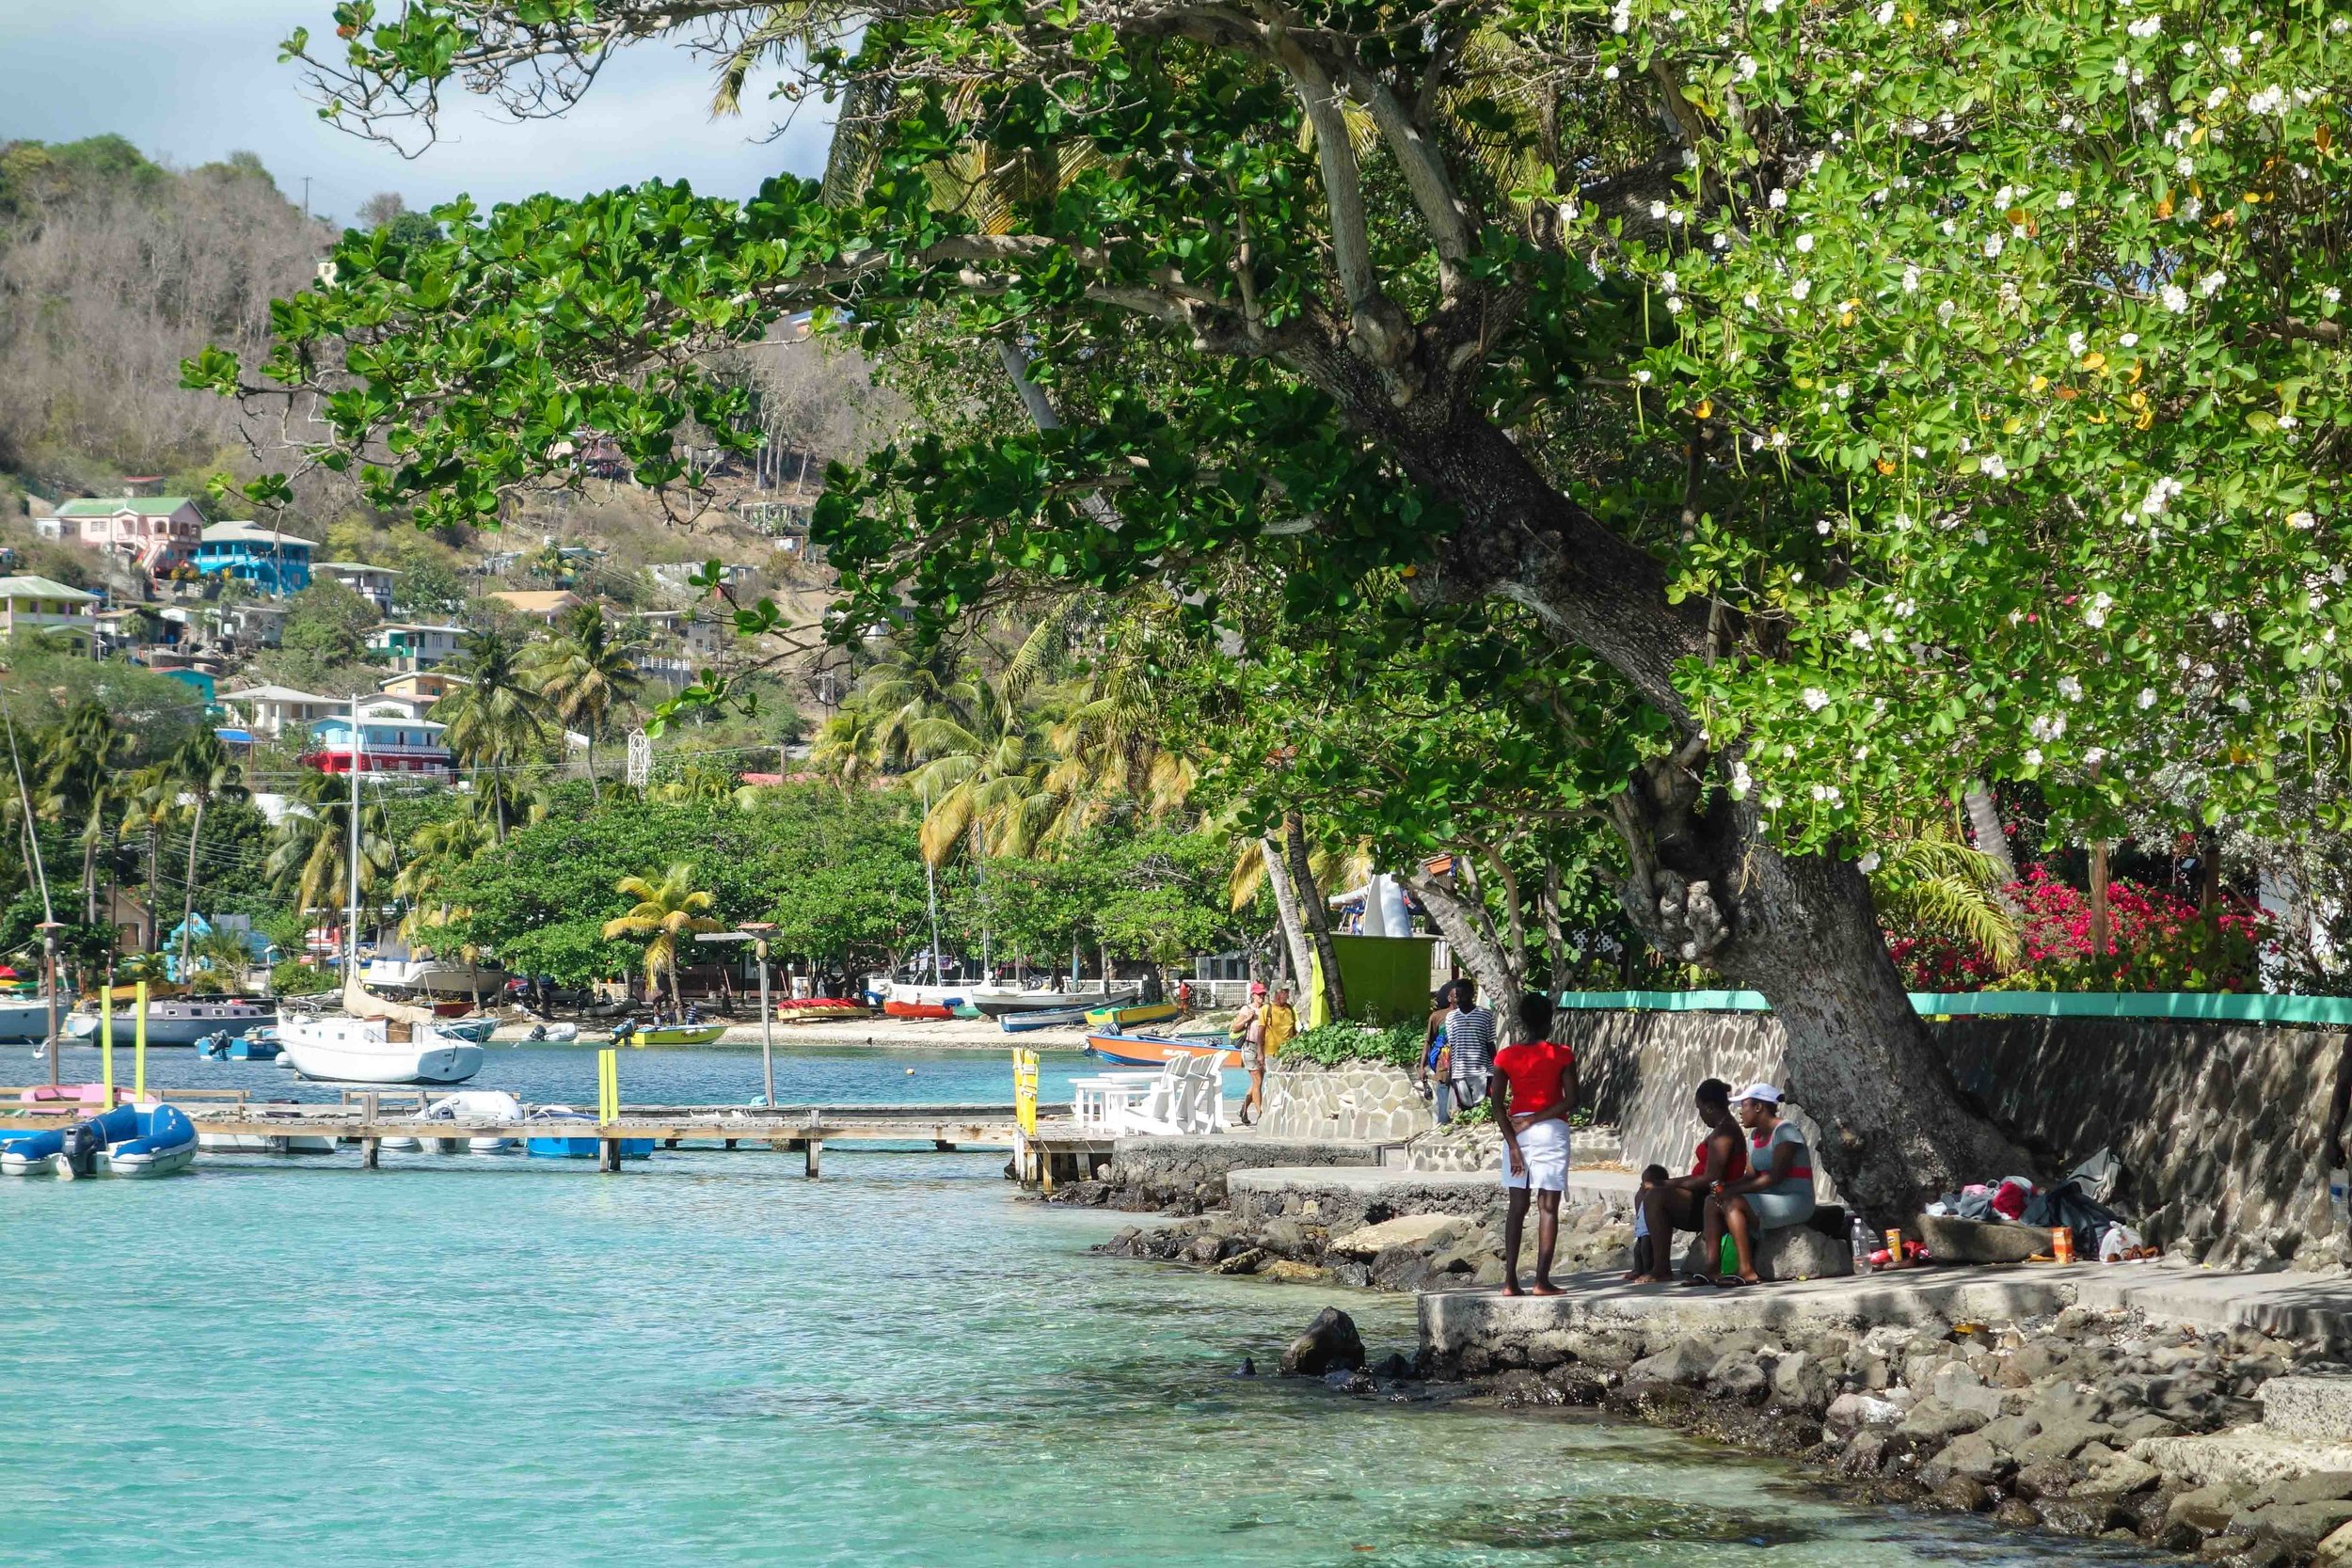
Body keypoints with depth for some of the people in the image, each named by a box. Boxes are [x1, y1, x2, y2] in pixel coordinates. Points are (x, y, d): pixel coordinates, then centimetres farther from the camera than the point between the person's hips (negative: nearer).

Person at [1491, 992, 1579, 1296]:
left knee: (1516, 1207, 8)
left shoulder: (1506, 1056, 3)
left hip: (1516, 1131, 2)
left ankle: (1510, 1280, 2)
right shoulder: (1562, 1055, -2)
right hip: (1552, 1131, -2)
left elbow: (1497, 1105, -3)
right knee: (1548, 1207, 0)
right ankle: (1542, 1280, -5)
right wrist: (1534, 1120, -7)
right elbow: (1571, 1102, -9)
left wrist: (1513, 1143, -4)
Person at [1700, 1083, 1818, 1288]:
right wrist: (1726, 1185, -11)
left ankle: (1747, 1271, -31)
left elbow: (1775, 1177, -21)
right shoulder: (1756, 1135, 15)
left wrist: (1734, 1190, -22)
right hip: (1770, 1199, 9)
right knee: (1712, 1201, -2)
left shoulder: (1785, 1131, -12)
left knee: (1732, 1203, -27)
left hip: (1794, 1202, -9)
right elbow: (1752, 1175, 9)